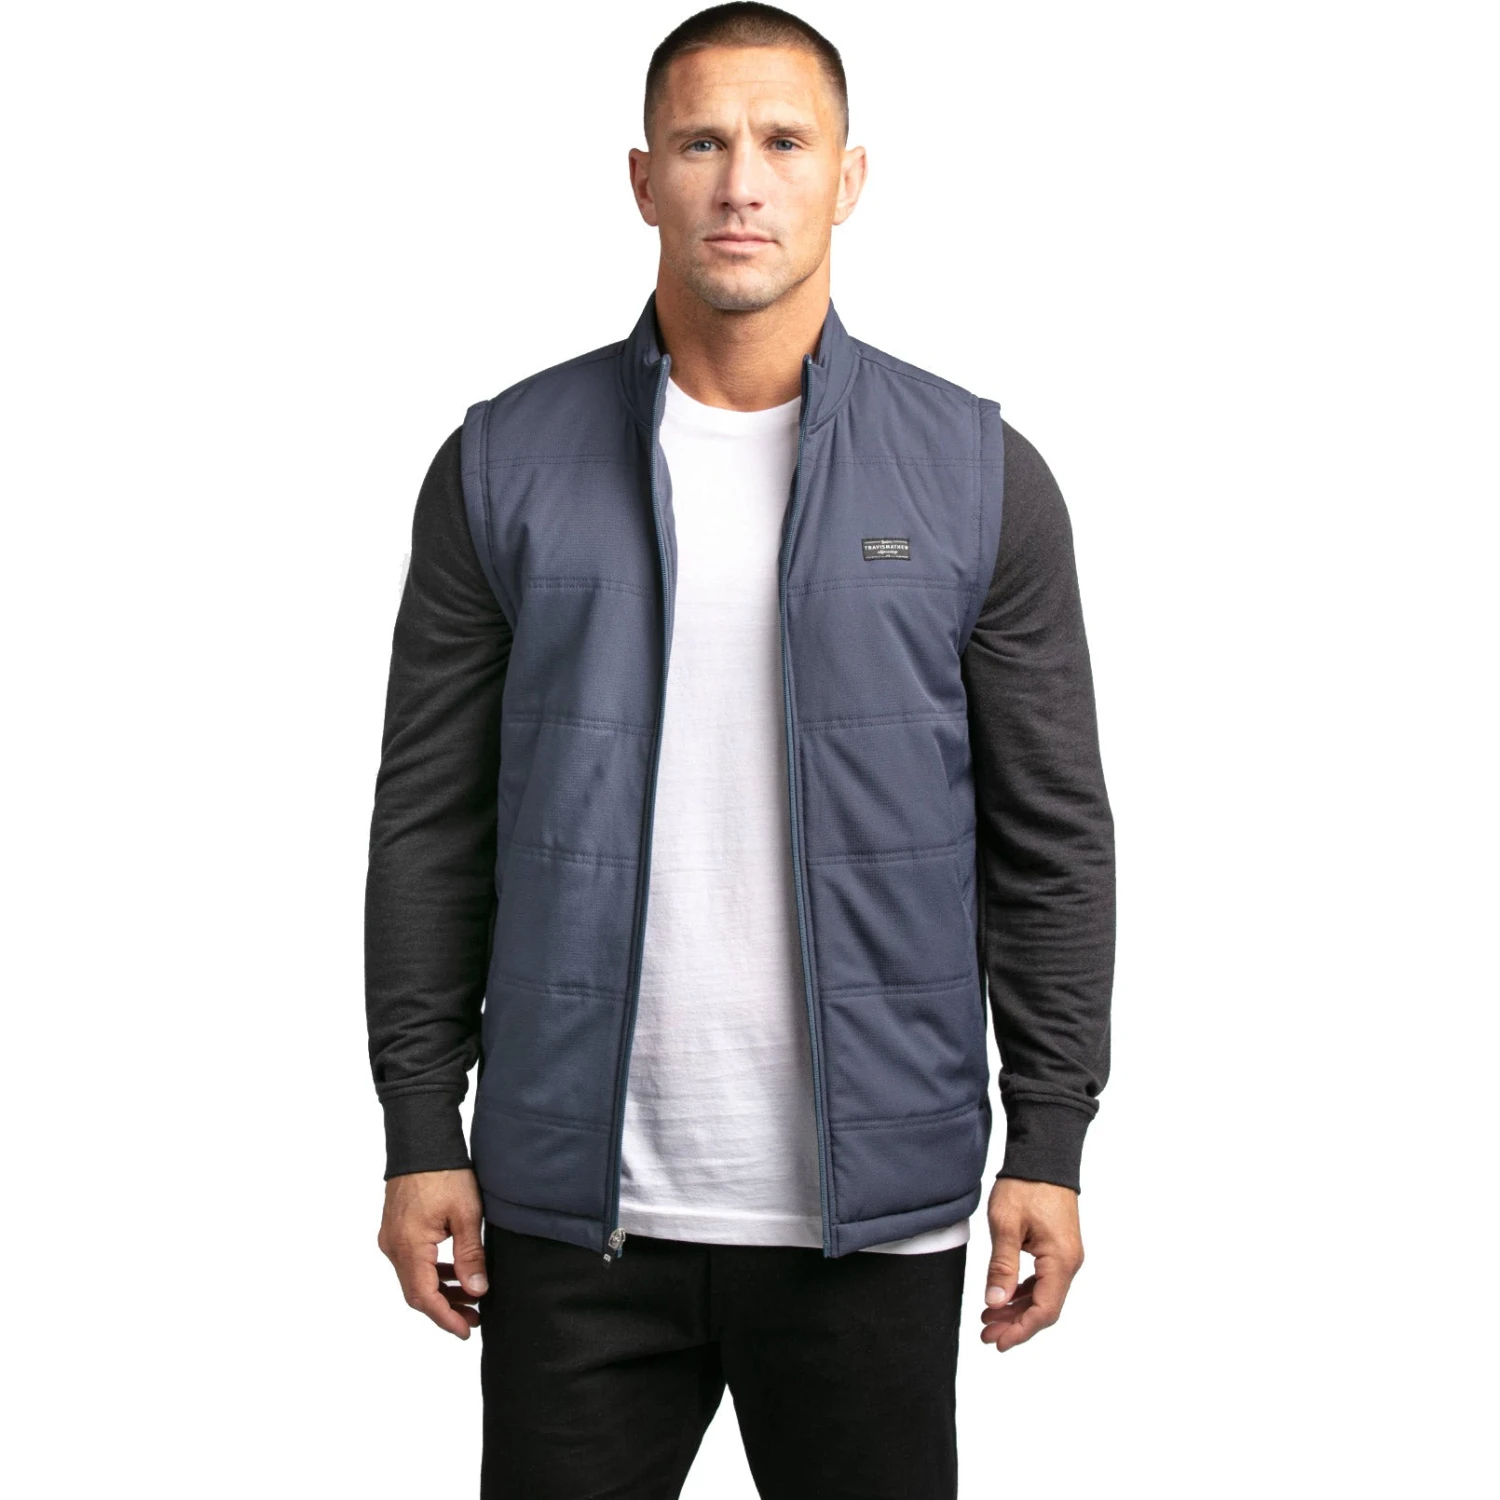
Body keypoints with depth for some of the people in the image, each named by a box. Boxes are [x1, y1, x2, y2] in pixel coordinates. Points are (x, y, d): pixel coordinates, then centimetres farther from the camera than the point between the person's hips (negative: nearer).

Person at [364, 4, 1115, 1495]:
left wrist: (1049, 1143, 0)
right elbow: (429, 821, 4)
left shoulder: (980, 476, 2)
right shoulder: (505, 465, 3)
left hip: (870, 1205, 0)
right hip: (577, 1198, 1)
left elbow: (1051, 836, 4)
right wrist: (421, 1132, 1)